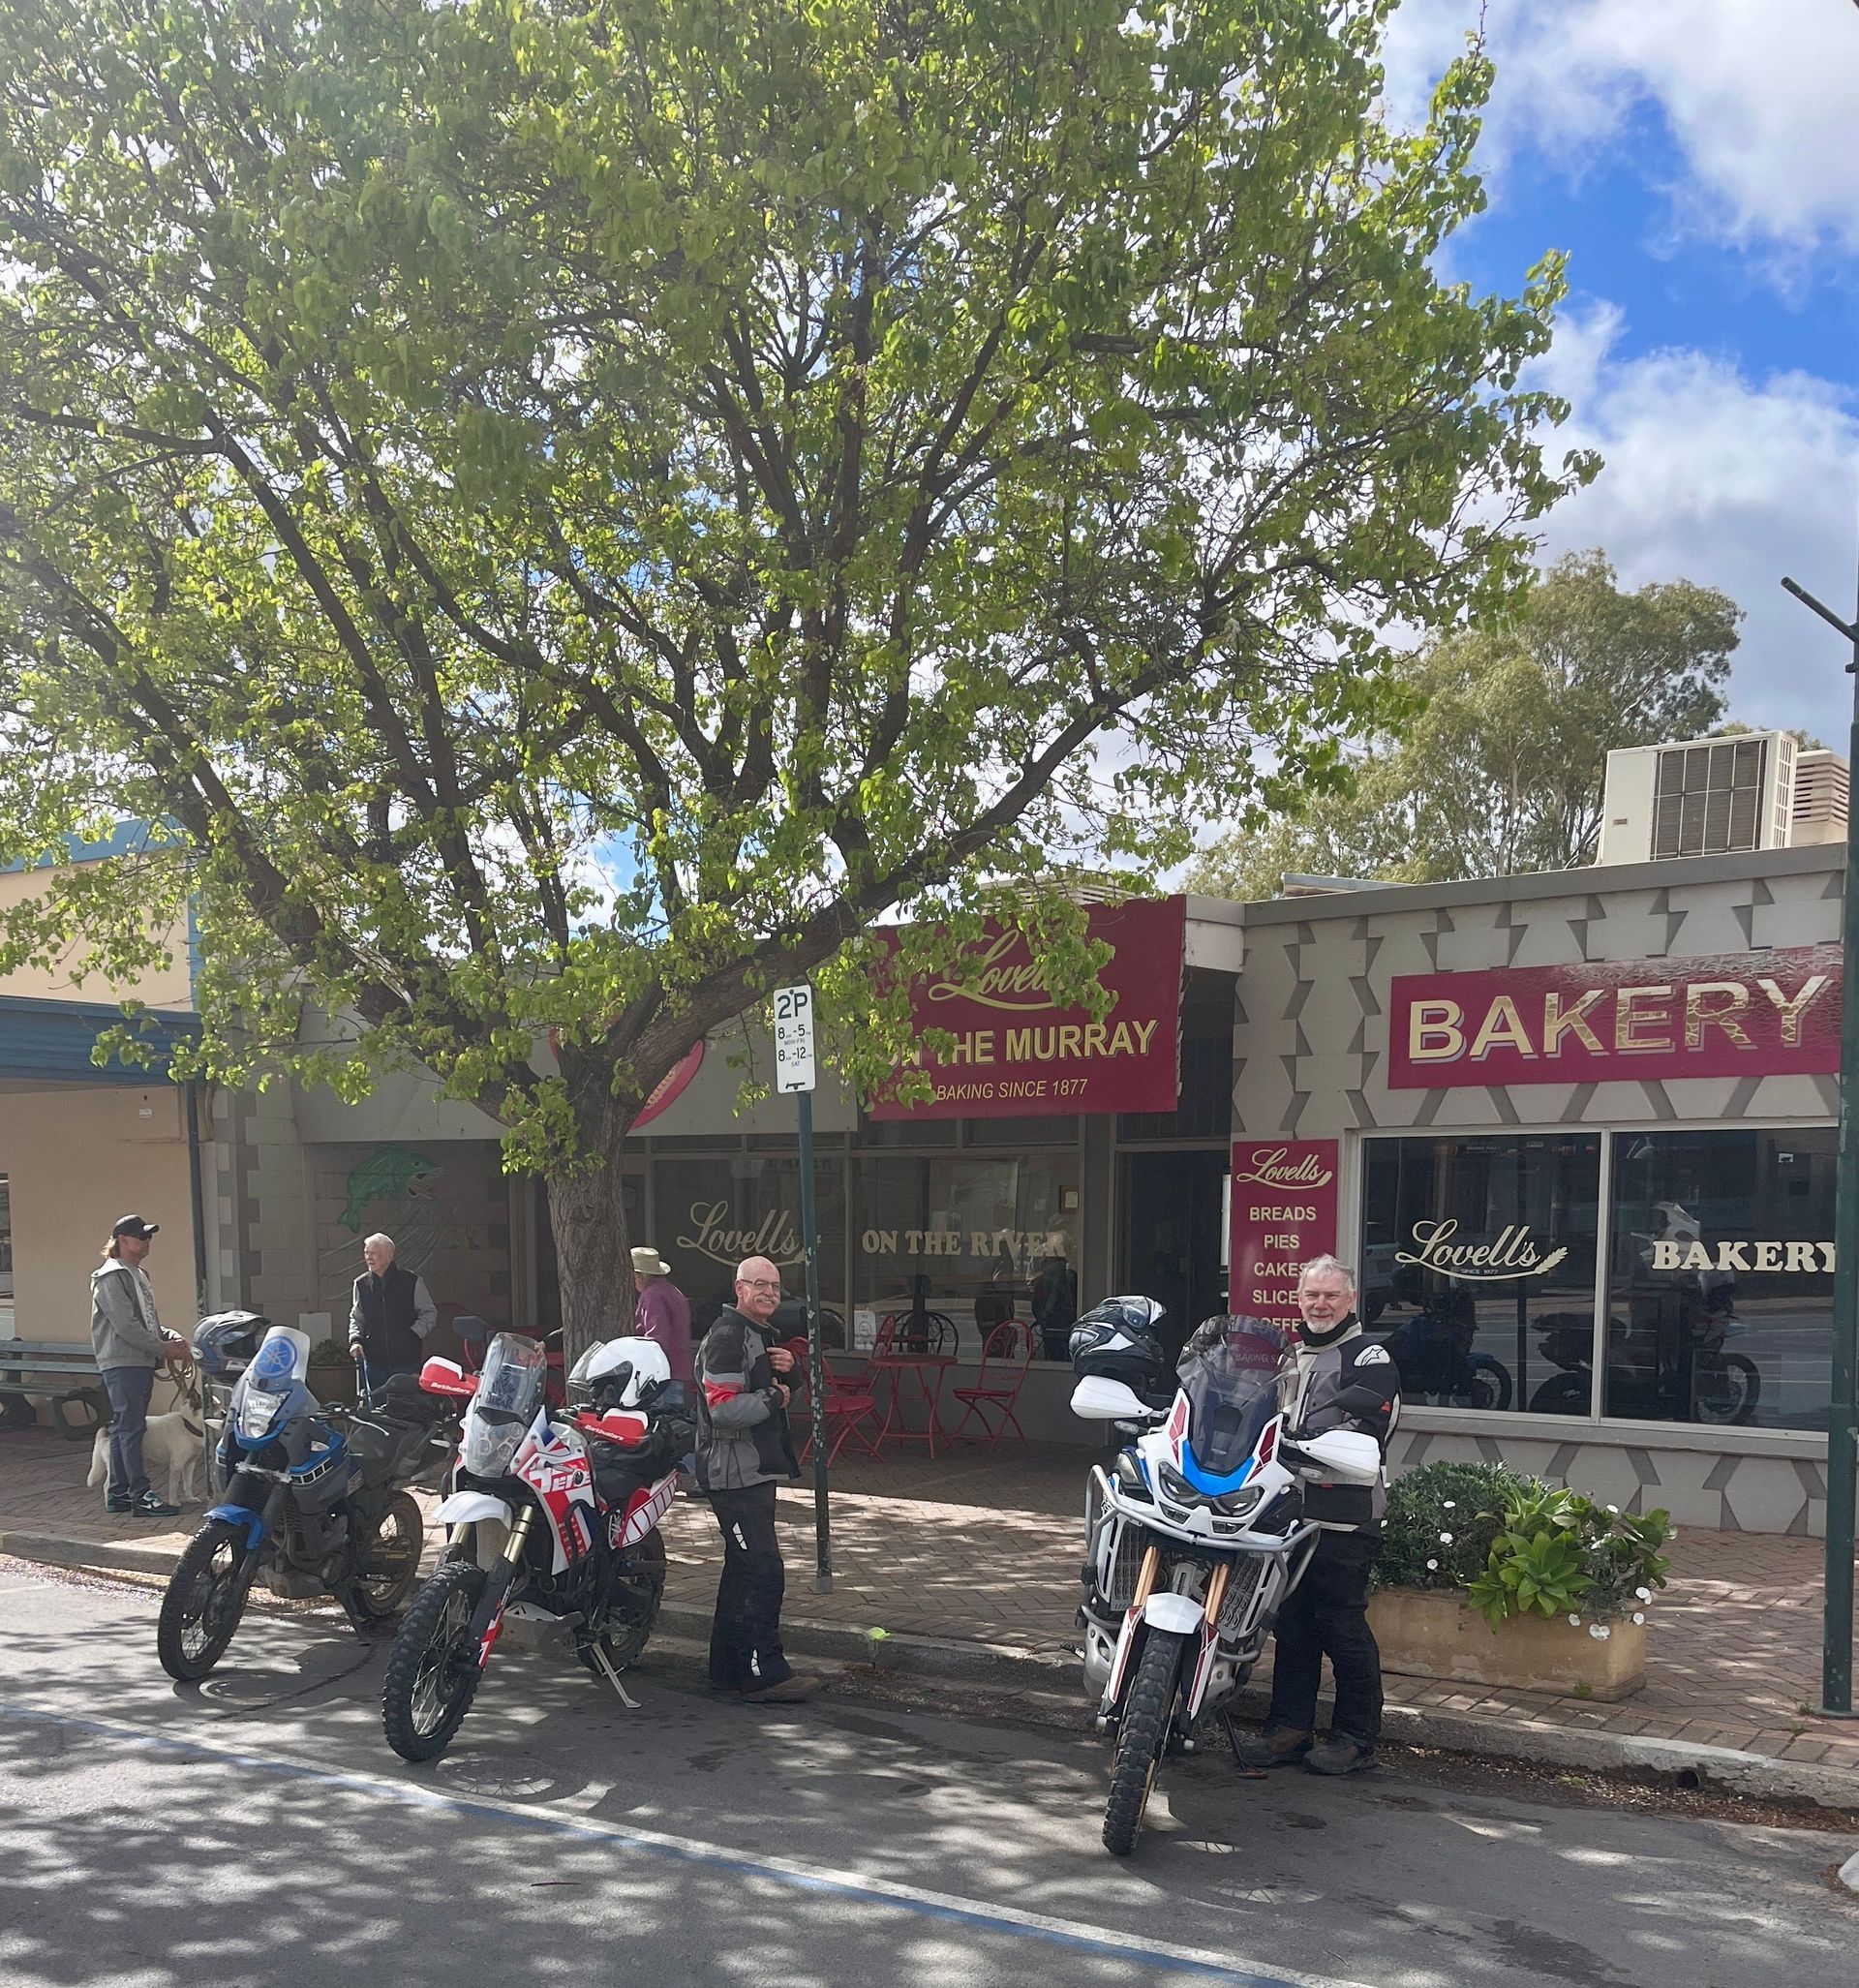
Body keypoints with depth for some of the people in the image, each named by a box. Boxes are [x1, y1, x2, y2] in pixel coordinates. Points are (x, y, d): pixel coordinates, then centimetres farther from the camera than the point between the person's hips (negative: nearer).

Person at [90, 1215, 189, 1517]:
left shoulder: (139, 1275, 21)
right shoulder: (112, 1276, -10)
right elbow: (126, 1325, -17)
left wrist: (171, 1336, 5)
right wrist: (162, 1348, -14)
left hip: (142, 1363, 10)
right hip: (122, 1364, -10)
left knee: (124, 1428, 12)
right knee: (131, 1428, -11)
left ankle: (118, 1493, 17)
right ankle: (140, 1497, -13)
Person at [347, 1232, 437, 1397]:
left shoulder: (411, 1281, -2)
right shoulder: (361, 1284, 7)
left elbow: (429, 1313, 5)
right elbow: (356, 1318, 18)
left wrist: (413, 1335, -8)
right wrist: (355, 1340, 1)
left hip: (408, 1361, -2)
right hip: (374, 1363, 3)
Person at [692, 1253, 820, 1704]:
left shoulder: (759, 1334, 17)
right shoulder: (728, 1336, -16)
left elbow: (775, 1389, 26)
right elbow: (724, 1409, -26)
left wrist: (786, 1368, 4)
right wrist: (774, 1398, -13)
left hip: (756, 1472, 11)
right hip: (735, 1473, -11)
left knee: (744, 1570, 16)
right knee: (763, 1572, -11)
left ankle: (729, 1670, 24)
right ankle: (763, 1675, -7)